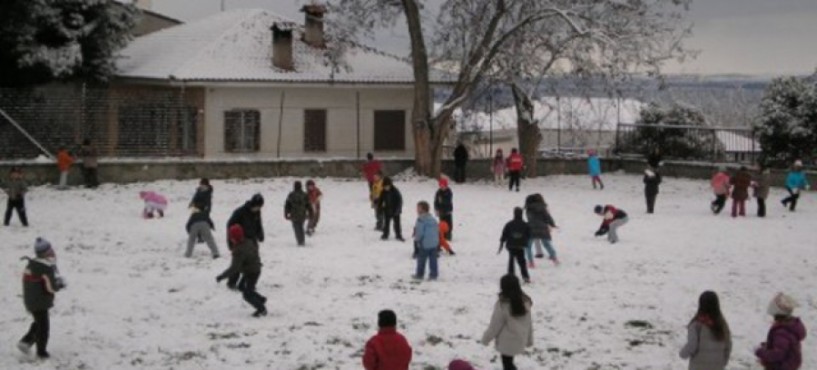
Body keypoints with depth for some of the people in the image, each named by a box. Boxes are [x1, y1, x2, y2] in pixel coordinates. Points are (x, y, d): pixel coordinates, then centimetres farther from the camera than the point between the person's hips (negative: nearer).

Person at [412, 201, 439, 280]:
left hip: (424, 244, -7)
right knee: (433, 259, 9)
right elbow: (437, 230, 15)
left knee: (421, 259, 4)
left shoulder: (421, 219, -15)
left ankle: (420, 274, 10)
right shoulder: (433, 219, 10)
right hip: (434, 243, 7)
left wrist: (417, 239, 0)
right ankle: (434, 274, 9)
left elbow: (419, 232, -18)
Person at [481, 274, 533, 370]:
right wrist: (529, 339, 18)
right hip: (520, 340, 6)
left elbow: (495, 325, -15)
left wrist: (486, 338, 0)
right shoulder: (525, 302, -4)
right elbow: (529, 323, 6)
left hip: (507, 342, -6)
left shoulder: (502, 305, -23)